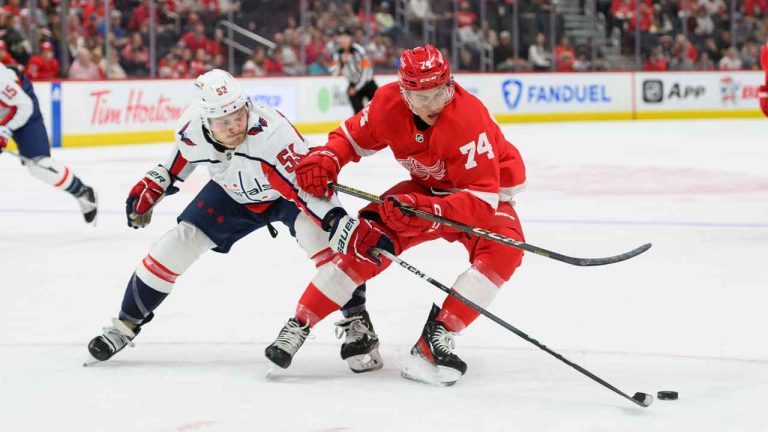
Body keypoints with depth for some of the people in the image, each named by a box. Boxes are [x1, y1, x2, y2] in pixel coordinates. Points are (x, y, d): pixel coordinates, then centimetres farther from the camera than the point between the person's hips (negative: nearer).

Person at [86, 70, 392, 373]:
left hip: (286, 190, -4)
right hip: (233, 194, 5)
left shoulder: (271, 132, -43)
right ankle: (126, 323, 16)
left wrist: (338, 222, -59)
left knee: (322, 238, -31)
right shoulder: (193, 128, -26)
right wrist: (151, 187, 1)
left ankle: (357, 323, -15)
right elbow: (181, 157, 1)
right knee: (181, 241, -2)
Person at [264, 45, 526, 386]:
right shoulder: (389, 103, -20)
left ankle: (434, 340, -31)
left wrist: (429, 211, -49)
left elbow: (482, 197, -36)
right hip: (427, 188, 4)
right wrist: (324, 160, -23)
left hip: (488, 188, -3)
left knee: (503, 248, -32)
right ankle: (300, 324, -6)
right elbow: (352, 137, -1)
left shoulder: (469, 118, -35)